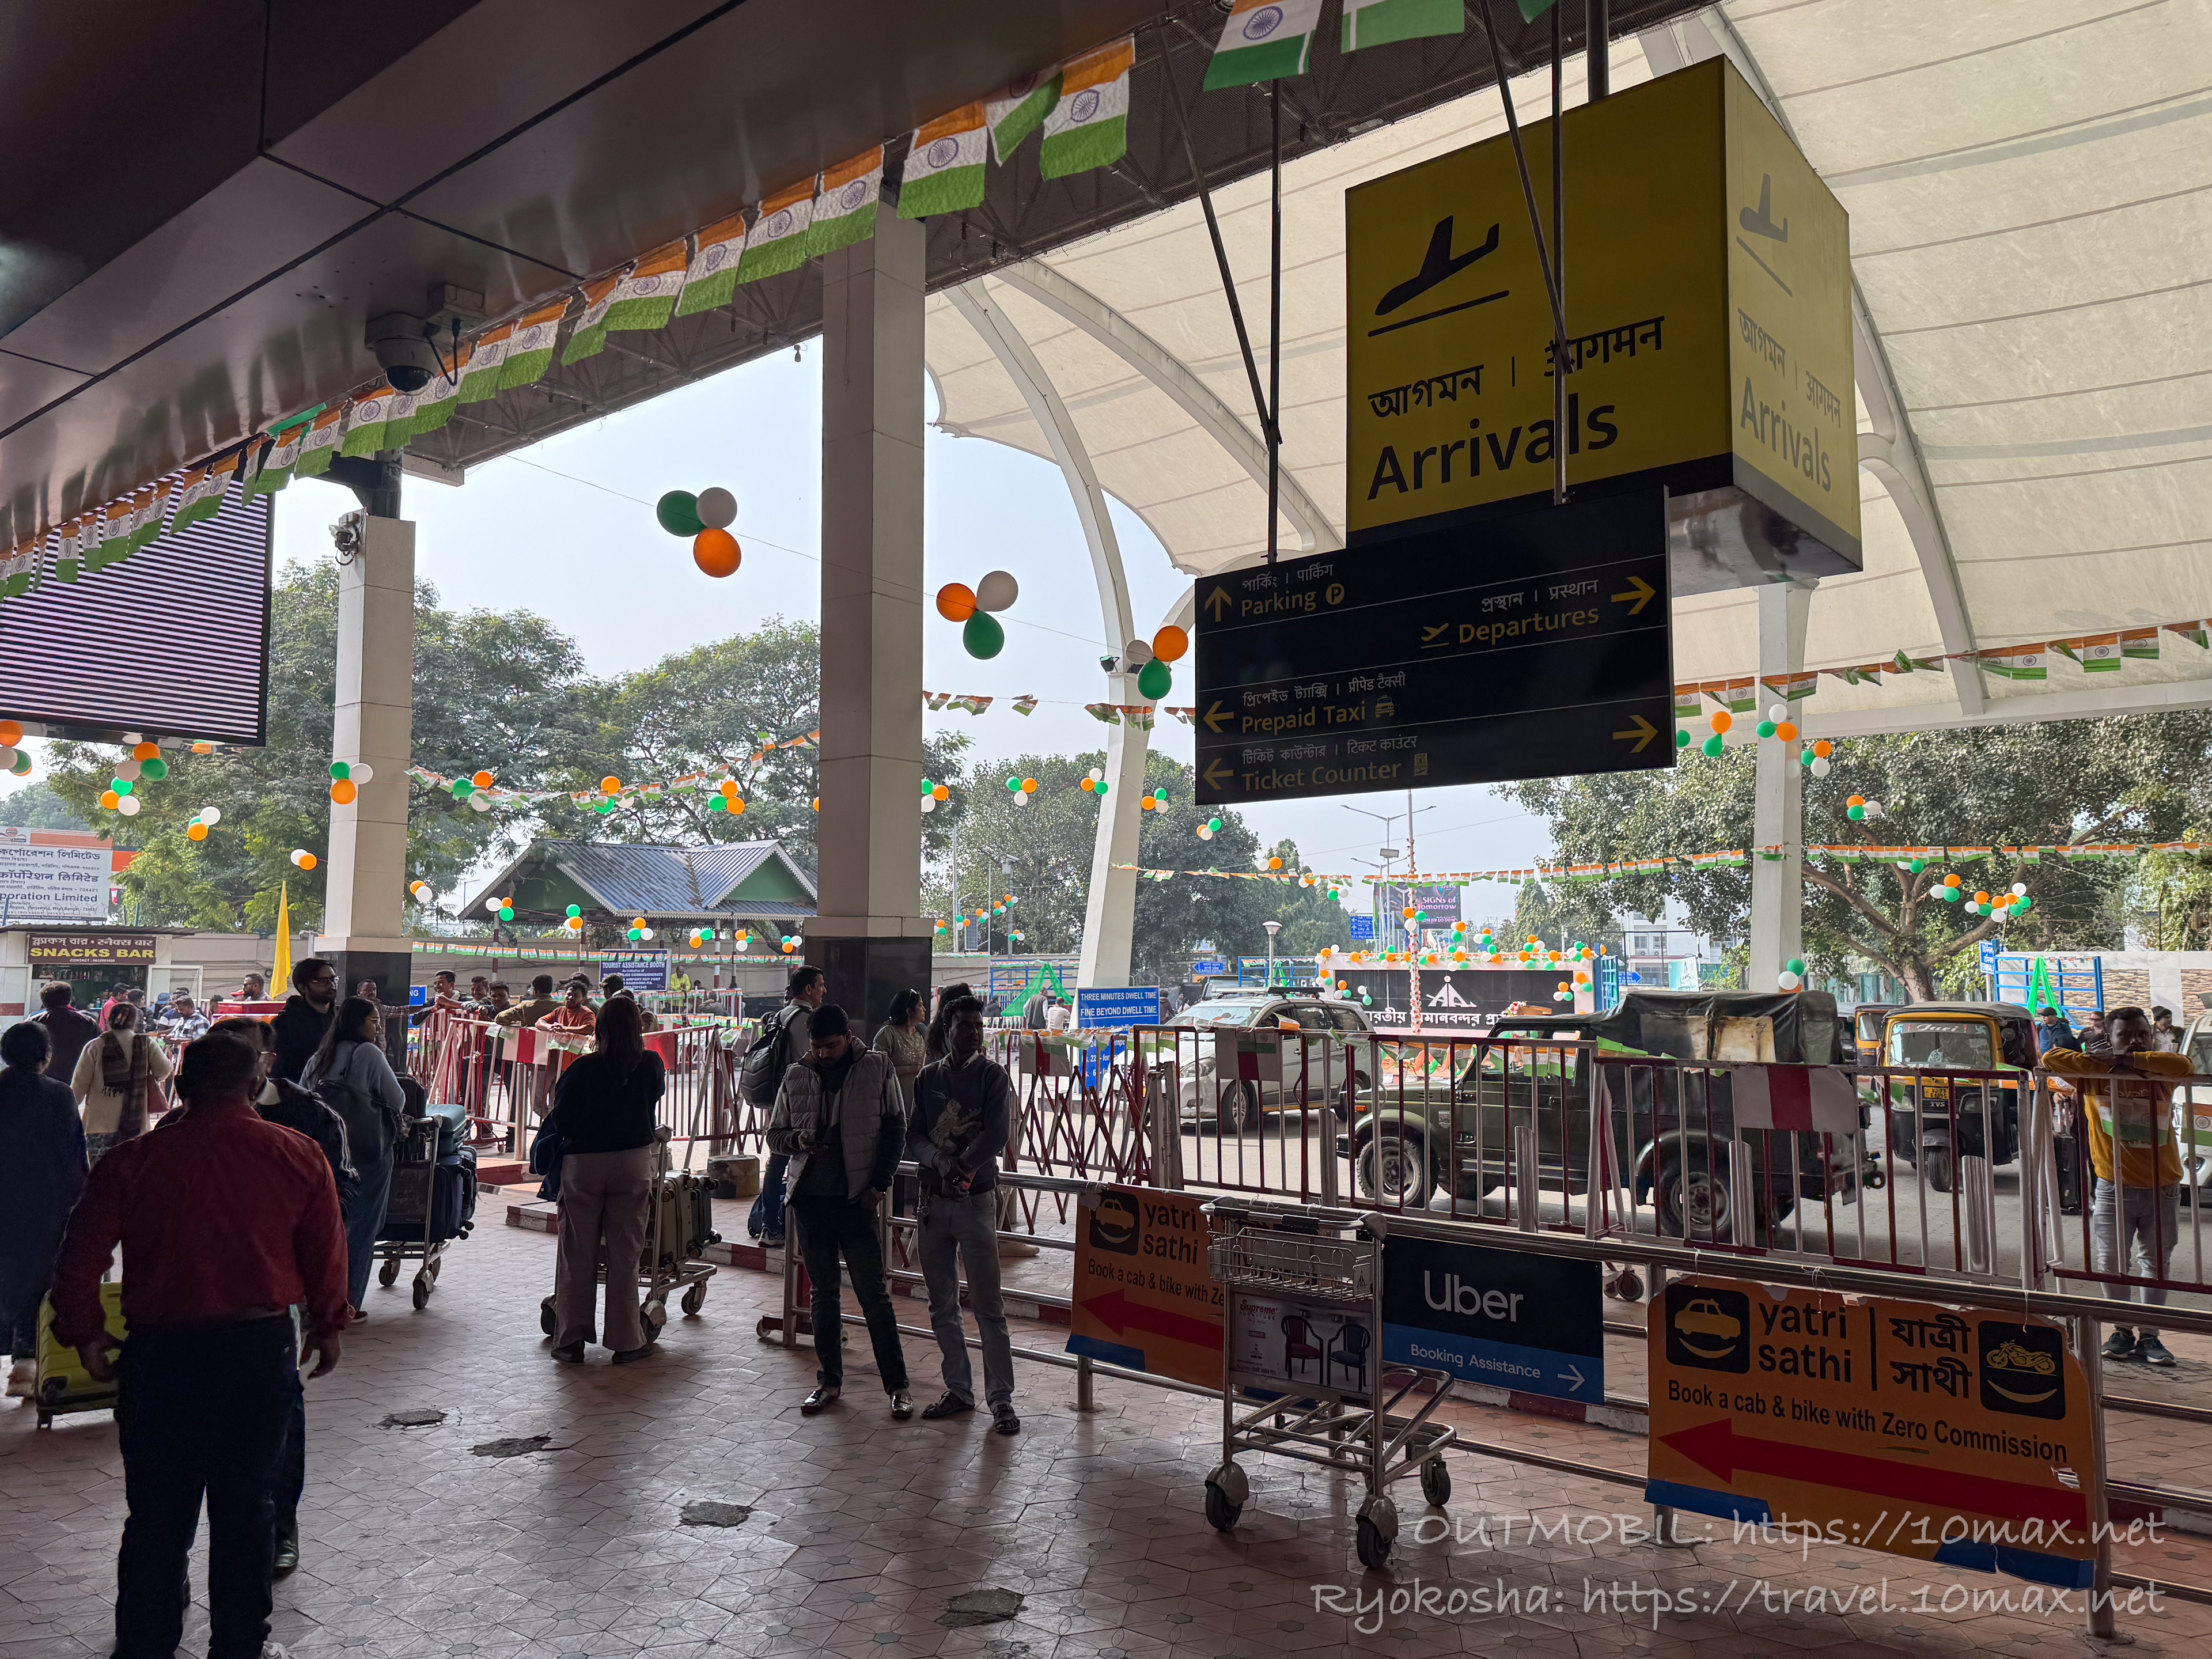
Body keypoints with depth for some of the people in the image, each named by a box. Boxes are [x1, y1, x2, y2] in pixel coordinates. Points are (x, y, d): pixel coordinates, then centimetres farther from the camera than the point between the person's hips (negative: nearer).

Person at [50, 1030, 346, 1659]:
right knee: (245, 1509, 13)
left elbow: (81, 1259, -4)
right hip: (264, 1348, 1)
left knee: (158, 1514, 13)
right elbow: (326, 1253, -1)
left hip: (164, 1353, -1)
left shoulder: (131, 1162, -8)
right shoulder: (298, 1154, -6)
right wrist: (328, 1325, 14)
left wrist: (84, 1334, 12)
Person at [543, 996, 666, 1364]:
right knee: (624, 1255, 8)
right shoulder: (651, 1065, -6)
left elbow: (560, 1120, -8)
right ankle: (626, 1340, 13)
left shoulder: (584, 1069, -11)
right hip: (633, 1162, 1)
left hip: (582, 1164, -1)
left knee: (578, 1255, 9)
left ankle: (570, 1340, 16)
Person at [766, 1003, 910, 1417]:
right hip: (810, 1198, 3)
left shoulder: (877, 1069, -1)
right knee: (824, 1294, 12)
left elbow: (895, 1131, 1)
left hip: (858, 1199, -3)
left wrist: (879, 1184, -7)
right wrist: (797, 1140, -9)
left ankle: (898, 1386, 7)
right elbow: (775, 1134, 13)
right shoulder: (796, 1076, 7)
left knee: (874, 1293, -2)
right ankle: (829, 1380, 24)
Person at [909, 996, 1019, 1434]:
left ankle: (1001, 1399, 1)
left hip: (977, 1199, -4)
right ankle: (959, 1390, 21)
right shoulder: (928, 1078, 8)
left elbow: (996, 1134, -11)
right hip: (934, 1200, 4)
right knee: (942, 1304, 10)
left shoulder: (992, 1075, -1)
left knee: (988, 1304, -5)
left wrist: (961, 1169, -17)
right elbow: (914, 1137, 3)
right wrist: (941, 1161, -16)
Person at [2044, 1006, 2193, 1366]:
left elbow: (2183, 1065, -24)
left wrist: (2128, 1061, -21)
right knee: (2112, 1263, 6)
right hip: (2114, 1187, -1)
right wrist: (2108, 1064, -19)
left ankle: (2148, 1336, 20)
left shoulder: (2161, 1076, -2)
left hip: (2162, 1187, 1)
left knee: (2155, 1264, 9)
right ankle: (2122, 1331, 22)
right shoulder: (2094, 1076, -5)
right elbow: (2051, 1060, -18)